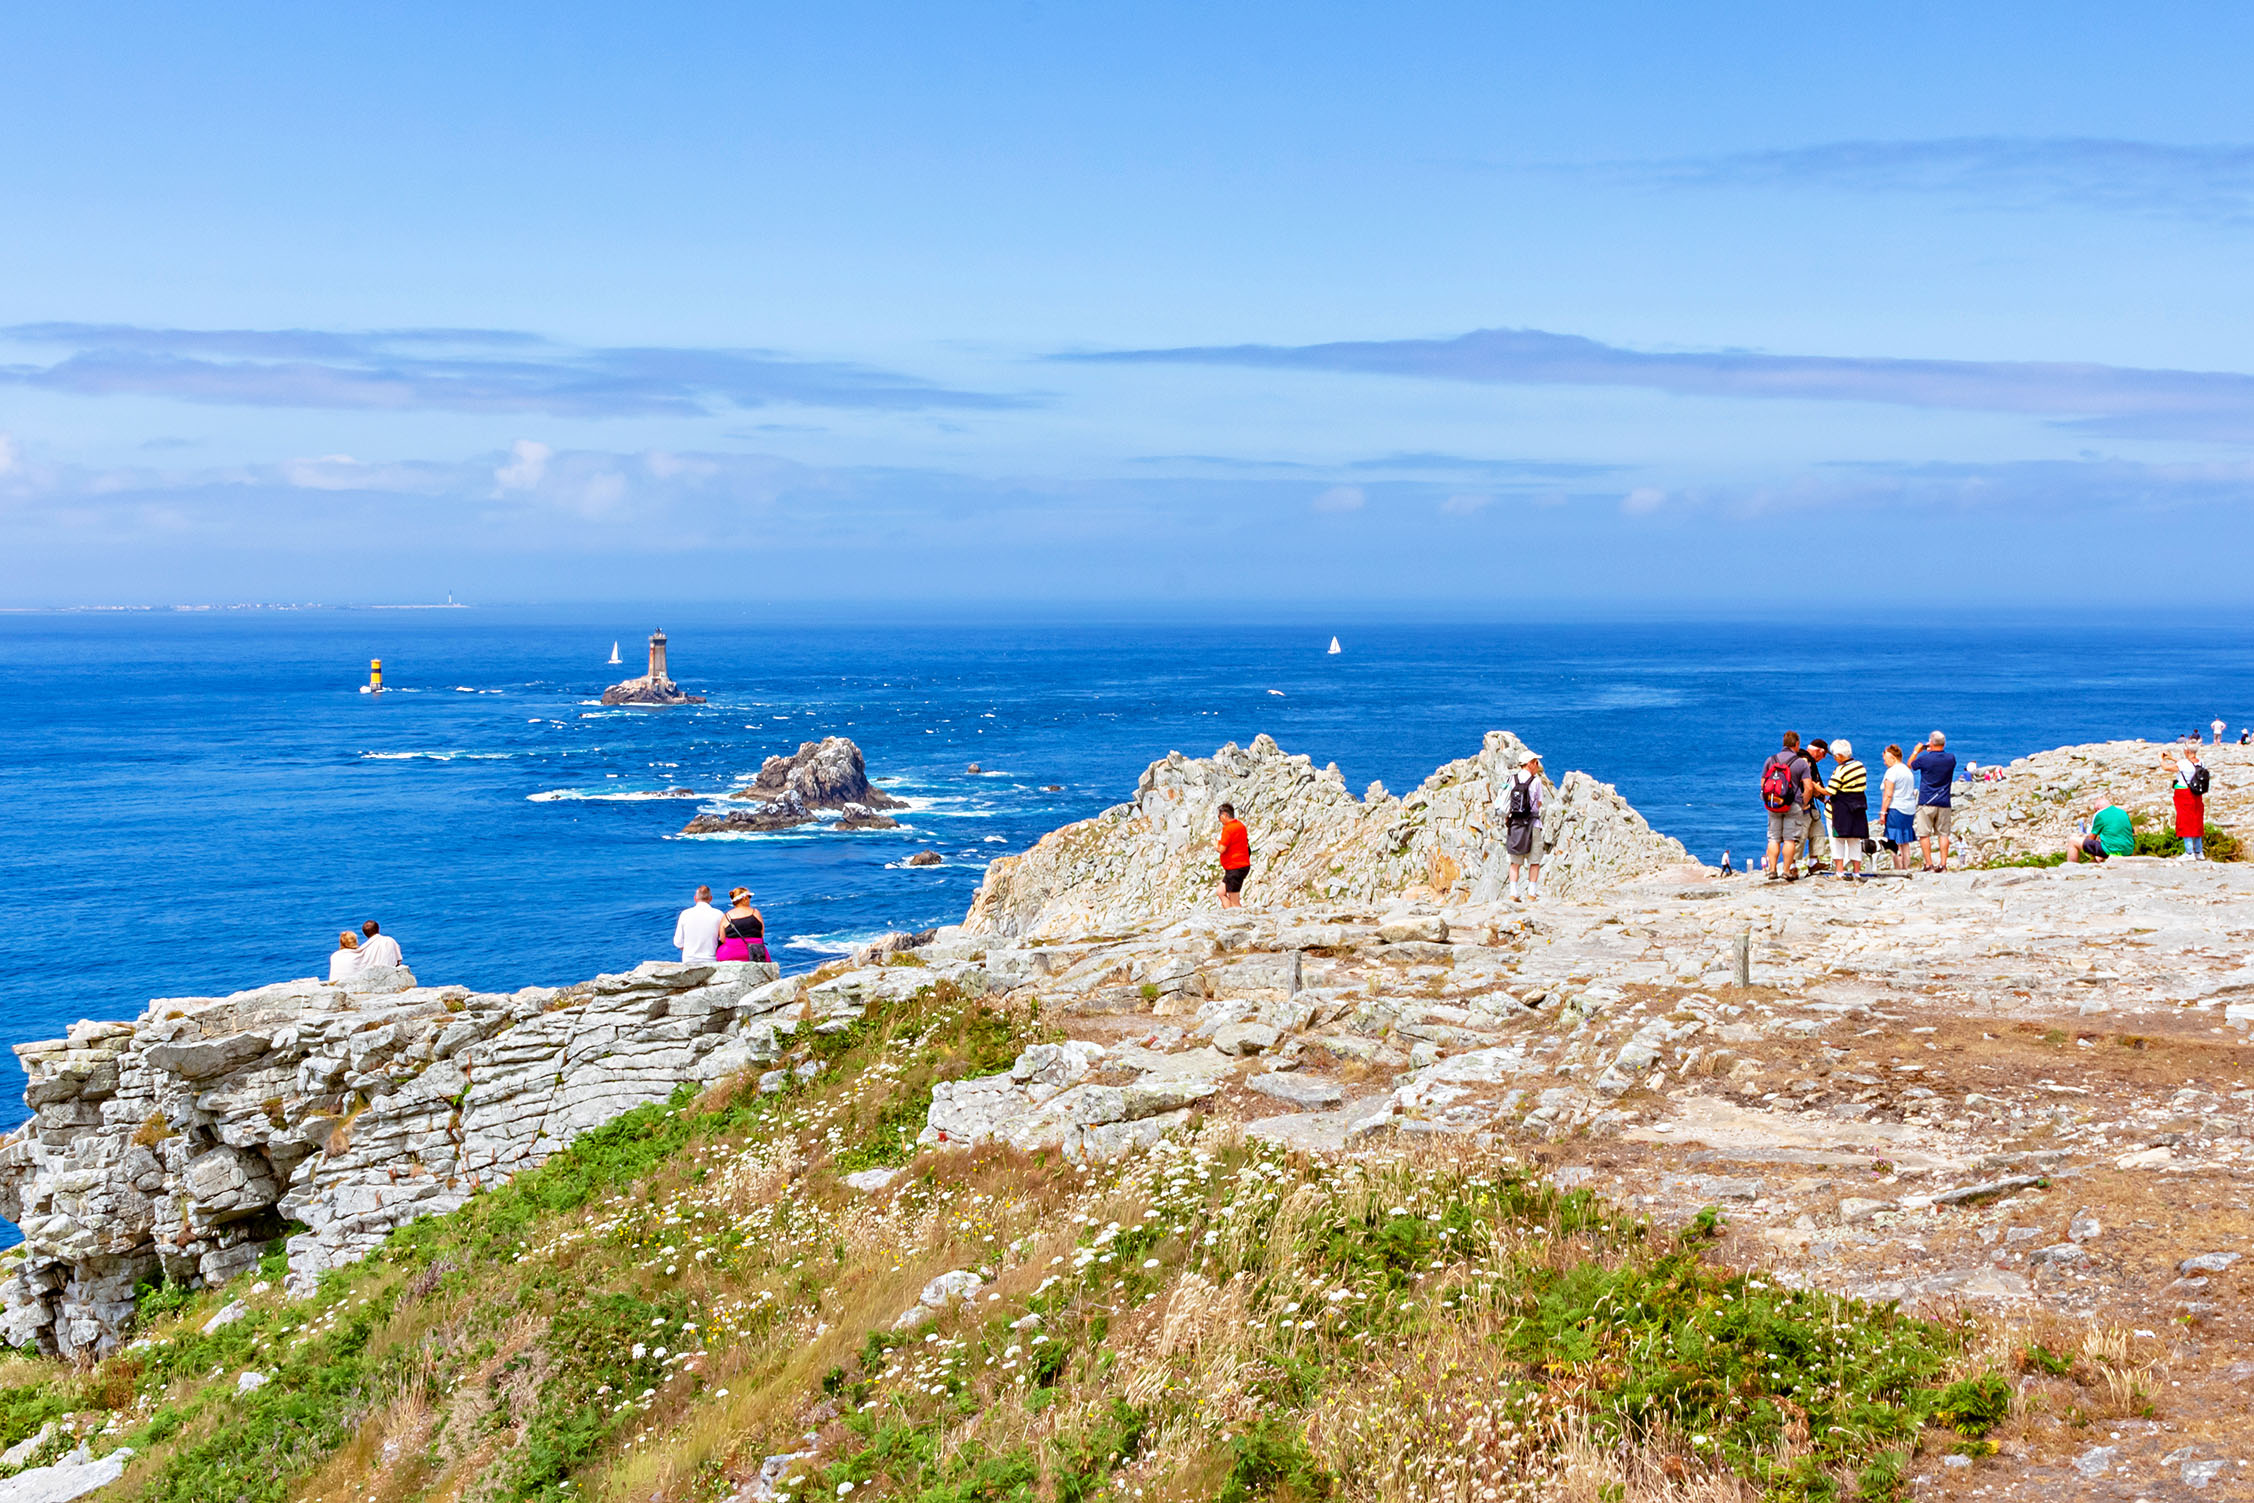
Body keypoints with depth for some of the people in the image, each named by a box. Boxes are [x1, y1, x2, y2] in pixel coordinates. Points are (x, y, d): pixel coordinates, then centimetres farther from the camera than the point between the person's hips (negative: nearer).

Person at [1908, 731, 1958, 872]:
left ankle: (1929, 864, -2)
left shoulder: (1924, 759, -11)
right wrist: (1932, 752, 24)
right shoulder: (1951, 758, -1)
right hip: (1944, 803, 4)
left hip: (1926, 803, -4)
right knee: (1943, 834, 8)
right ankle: (1943, 864, 4)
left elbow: (1910, 765, 9)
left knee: (1924, 834, 1)